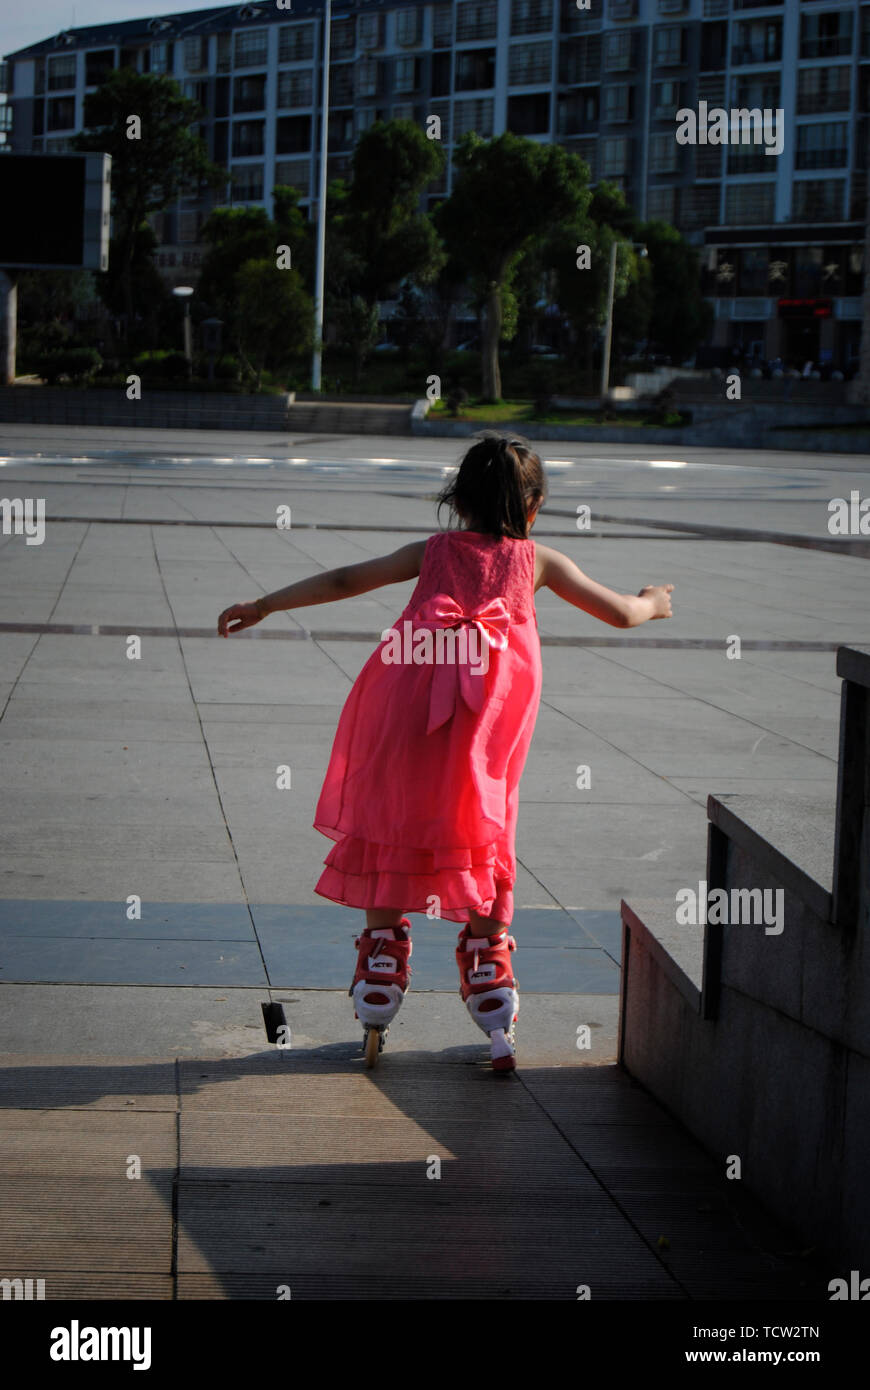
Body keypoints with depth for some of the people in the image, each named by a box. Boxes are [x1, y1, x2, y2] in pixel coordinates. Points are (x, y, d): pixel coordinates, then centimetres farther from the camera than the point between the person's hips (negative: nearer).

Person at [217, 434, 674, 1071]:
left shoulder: (432, 551, 18)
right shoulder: (538, 561, 17)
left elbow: (345, 580, 15)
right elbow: (620, 613, 22)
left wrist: (263, 606, 22)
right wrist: (652, 603, 45)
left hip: (404, 724, 0)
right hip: (484, 734, 0)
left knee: (386, 835, 13)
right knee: (482, 851, 11)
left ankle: (381, 978, 11)